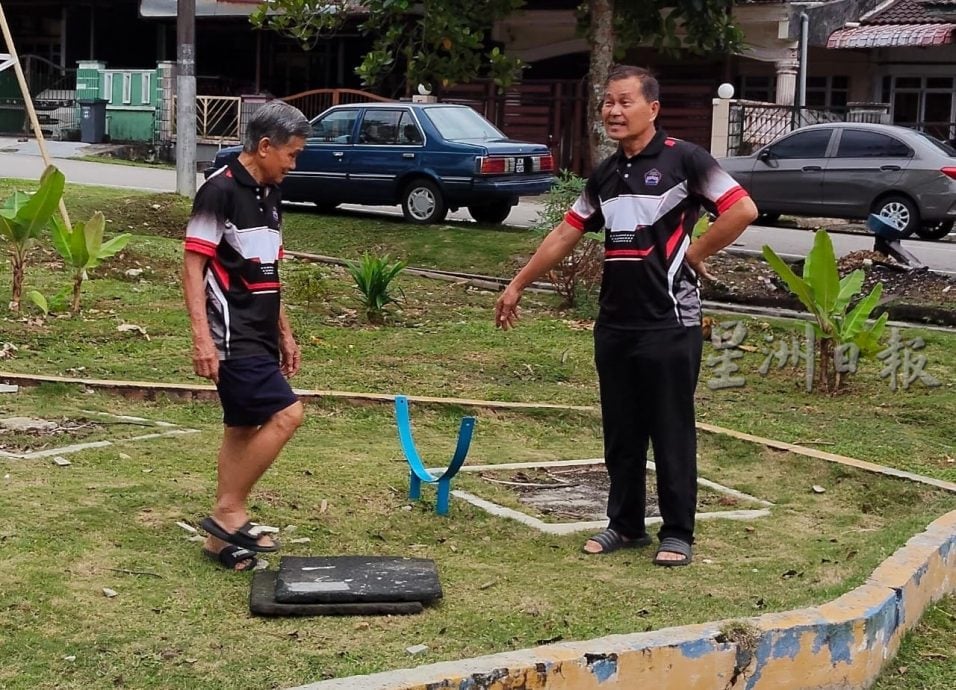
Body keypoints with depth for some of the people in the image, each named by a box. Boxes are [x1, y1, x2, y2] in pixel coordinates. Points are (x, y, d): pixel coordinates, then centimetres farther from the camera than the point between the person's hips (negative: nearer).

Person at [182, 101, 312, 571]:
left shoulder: (267, 195, 14)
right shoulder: (220, 191, -13)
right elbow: (193, 267, -15)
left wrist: (284, 332, 22)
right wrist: (201, 336, -22)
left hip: (259, 334, 9)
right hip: (232, 335, -9)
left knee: (244, 427, 11)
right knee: (285, 414, -16)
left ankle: (222, 536, 19)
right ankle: (229, 511, -3)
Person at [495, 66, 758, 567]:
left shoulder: (682, 159, -8)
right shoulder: (605, 175, 12)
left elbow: (743, 209, -13)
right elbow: (565, 234, 18)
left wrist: (693, 253, -8)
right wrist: (517, 286, 18)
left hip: (670, 320, -7)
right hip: (615, 320, 7)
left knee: (671, 431, 2)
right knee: (620, 431, 12)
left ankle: (677, 533, 12)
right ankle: (624, 523, 24)